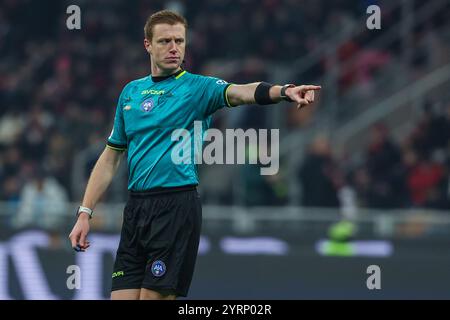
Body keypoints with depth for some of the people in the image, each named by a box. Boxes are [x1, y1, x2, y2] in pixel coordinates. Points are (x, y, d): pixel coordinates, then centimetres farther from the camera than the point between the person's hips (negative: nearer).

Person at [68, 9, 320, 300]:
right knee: (123, 296, 1)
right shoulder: (131, 92, 15)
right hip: (136, 208, 5)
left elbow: (240, 92, -22)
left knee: (154, 296, -7)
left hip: (176, 207, -5)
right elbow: (111, 157, 19)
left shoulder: (198, 87, -1)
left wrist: (284, 91, -43)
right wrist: (85, 213, 13)